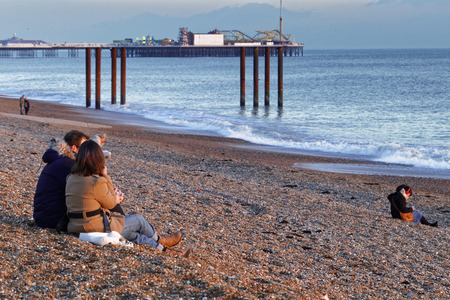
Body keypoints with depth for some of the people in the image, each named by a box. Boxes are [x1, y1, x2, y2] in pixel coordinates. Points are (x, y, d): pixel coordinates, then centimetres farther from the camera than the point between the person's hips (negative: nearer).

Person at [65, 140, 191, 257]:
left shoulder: (71, 178, 1)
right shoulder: (97, 182, -23)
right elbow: (110, 204, -5)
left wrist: (114, 199, 19)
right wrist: (106, 176, -4)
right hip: (97, 227, -8)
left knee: (132, 233, 22)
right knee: (138, 219, 16)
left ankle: (164, 249, 32)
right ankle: (160, 240, 43)